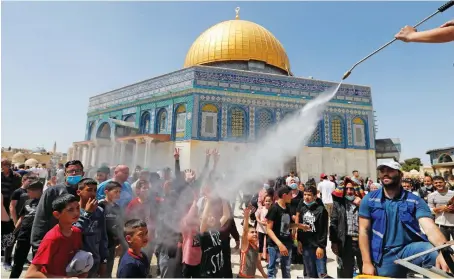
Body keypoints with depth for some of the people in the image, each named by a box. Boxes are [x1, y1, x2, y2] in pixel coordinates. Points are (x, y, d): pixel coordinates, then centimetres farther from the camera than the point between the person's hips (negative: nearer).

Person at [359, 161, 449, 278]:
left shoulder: (415, 201, -3)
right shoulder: (369, 200, -4)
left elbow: (430, 227, -18)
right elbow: (364, 231, -4)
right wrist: (367, 262, -8)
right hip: (385, 255, 1)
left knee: (434, 252, -28)